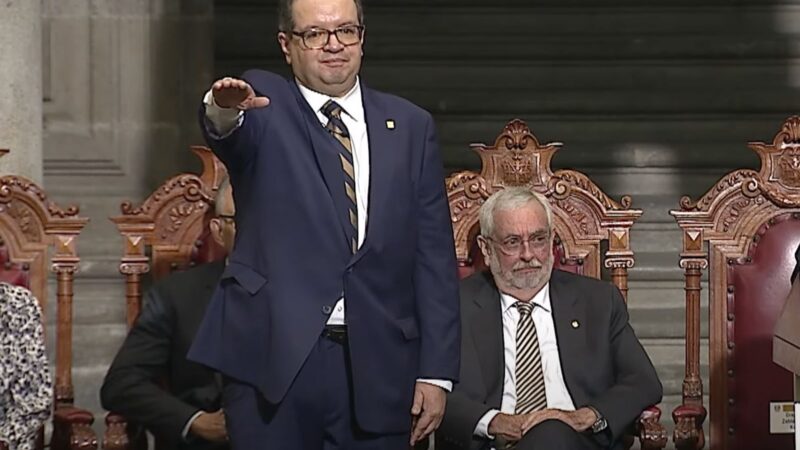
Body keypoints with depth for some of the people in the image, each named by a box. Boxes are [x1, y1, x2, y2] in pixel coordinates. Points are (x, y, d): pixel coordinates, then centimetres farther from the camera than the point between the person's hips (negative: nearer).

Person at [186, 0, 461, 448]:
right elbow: (231, 132, -21)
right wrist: (223, 109, -46)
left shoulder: (410, 126, 11)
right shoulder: (264, 107, 5)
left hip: (377, 365, 3)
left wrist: (436, 372, 2)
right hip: (275, 356, -2)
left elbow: (434, 257, 8)